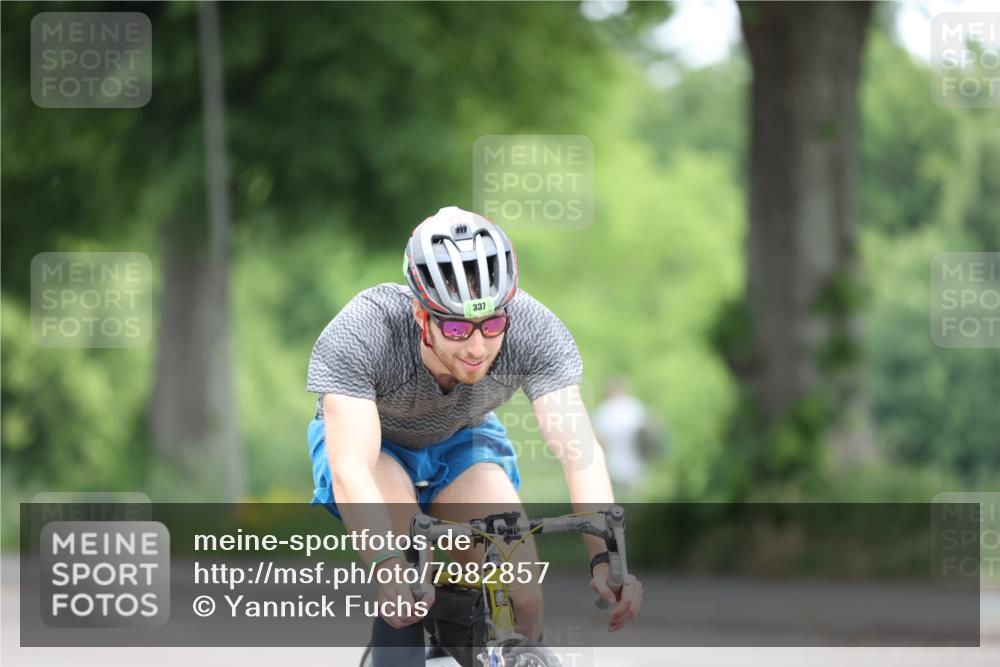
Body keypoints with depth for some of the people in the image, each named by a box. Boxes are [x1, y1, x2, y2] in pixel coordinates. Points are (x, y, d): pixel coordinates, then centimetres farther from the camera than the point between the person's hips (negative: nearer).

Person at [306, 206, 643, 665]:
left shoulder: (535, 331, -31)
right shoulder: (358, 334, -38)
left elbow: (577, 449, -38)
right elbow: (350, 470, -46)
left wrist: (605, 558, -53)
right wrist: (389, 569, -61)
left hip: (462, 443, 2)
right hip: (372, 443, -2)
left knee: (524, 599, -20)